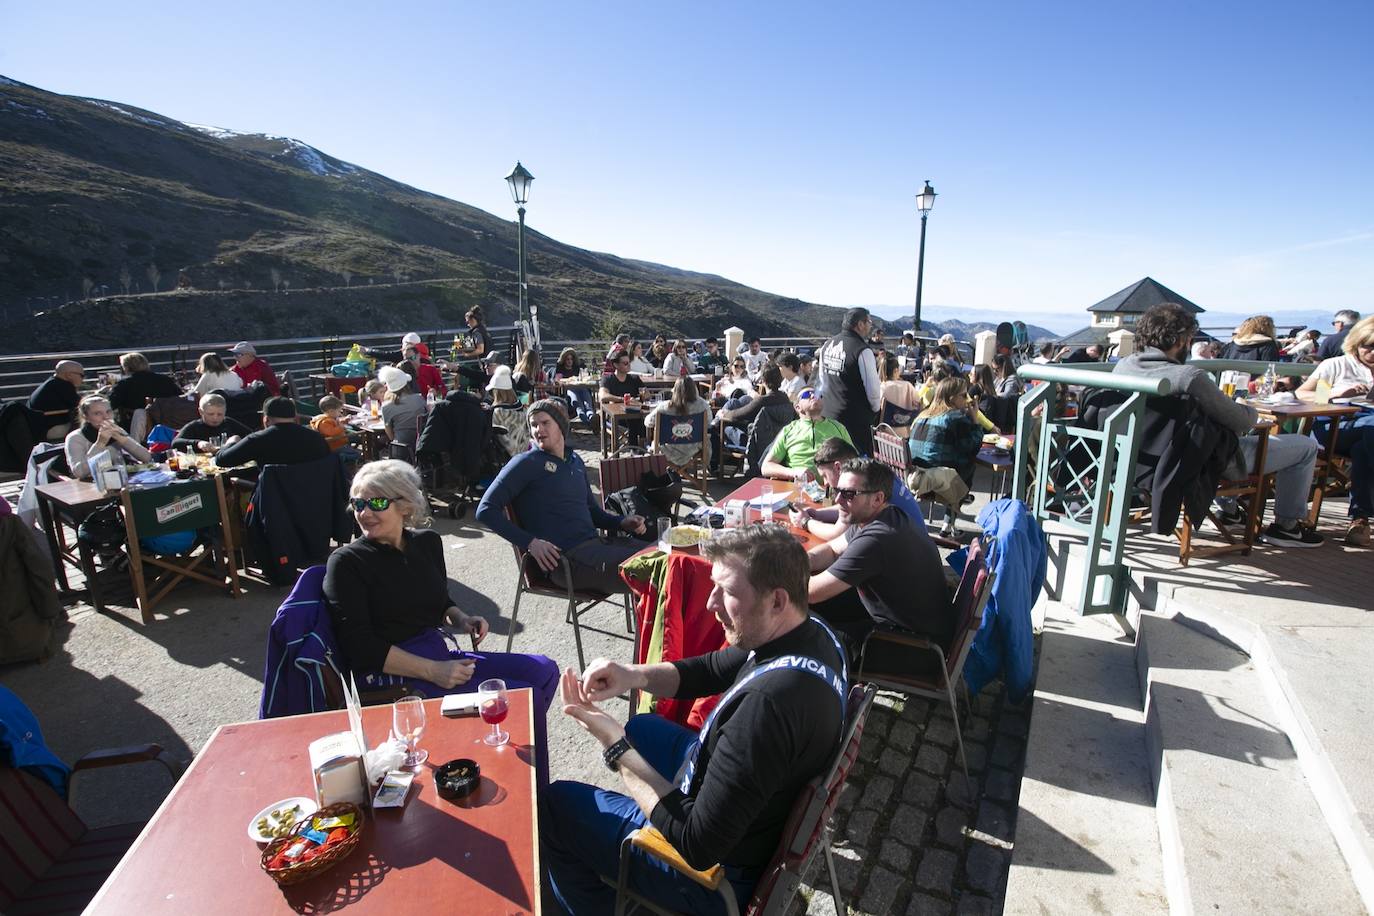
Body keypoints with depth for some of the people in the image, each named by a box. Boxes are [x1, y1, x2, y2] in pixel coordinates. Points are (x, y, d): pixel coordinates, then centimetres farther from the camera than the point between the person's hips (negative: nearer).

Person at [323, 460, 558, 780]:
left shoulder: (427, 542, 9)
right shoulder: (346, 562, -8)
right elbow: (361, 648, -14)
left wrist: (461, 620, -1)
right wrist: (433, 671, -22)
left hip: (441, 655, 7)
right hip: (392, 674, -7)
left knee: (544, 671, -3)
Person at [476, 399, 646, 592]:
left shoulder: (575, 461, 20)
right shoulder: (526, 463, -1)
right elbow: (486, 510, -7)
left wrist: (622, 522, 10)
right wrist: (530, 542, -17)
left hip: (594, 544, 8)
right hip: (565, 558, -8)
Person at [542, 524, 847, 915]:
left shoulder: (768, 703, -41)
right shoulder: (812, 632, -12)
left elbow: (697, 846, -32)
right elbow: (707, 670, 1)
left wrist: (614, 745, -25)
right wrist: (634, 675, -17)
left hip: (718, 867, -8)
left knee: (555, 803, 8)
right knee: (643, 727, 27)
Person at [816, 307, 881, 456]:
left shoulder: (827, 345, 5)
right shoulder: (862, 350, -18)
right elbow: (872, 387, -15)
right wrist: (876, 408, 3)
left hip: (829, 414, 7)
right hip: (856, 418, -7)